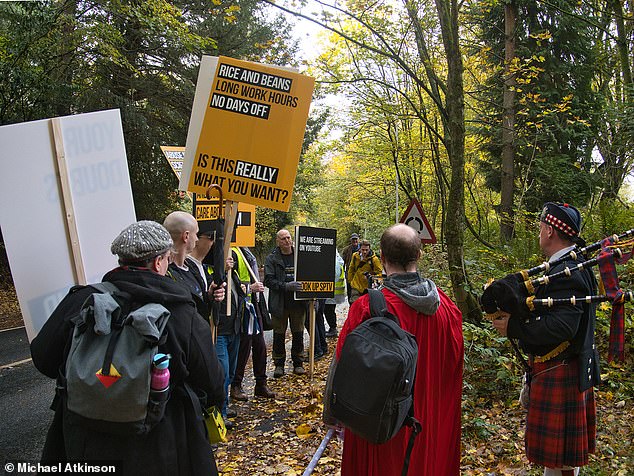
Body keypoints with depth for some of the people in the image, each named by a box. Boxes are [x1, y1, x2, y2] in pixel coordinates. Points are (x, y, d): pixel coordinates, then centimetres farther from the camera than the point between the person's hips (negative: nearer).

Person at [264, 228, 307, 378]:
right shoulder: (271, 259, -1)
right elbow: (268, 280, -10)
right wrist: (286, 286, -22)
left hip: (298, 302, 2)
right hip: (280, 303, -2)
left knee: (298, 334, 10)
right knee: (279, 335, 6)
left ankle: (298, 364, 23)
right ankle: (279, 365, 18)